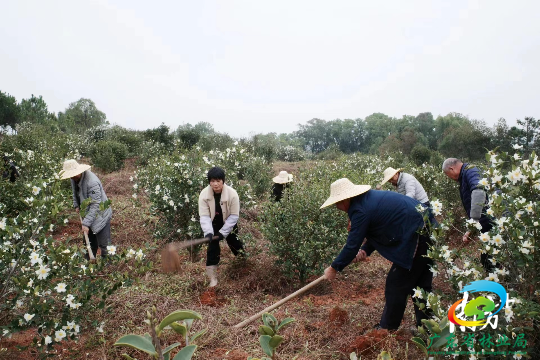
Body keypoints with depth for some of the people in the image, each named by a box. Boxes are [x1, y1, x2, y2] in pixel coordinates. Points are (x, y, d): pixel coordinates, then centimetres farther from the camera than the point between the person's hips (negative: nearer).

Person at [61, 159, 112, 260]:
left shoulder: (92, 182, -32)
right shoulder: (75, 178, -4)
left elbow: (95, 205, -30)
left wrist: (86, 223, -30)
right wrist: (76, 205, 6)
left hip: (100, 215, -8)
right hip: (87, 214, 8)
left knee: (103, 244, -2)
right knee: (89, 243, 21)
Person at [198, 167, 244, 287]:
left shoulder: (232, 193, -28)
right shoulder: (204, 194, -24)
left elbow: (234, 215, -21)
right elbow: (204, 216, -22)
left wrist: (223, 232, -24)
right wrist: (208, 232, -37)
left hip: (228, 223, 0)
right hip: (213, 224, 1)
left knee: (235, 244, 9)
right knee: (212, 248, -4)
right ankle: (213, 278, 5)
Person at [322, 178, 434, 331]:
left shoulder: (360, 210, -17)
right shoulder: (370, 198, 13)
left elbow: (352, 244, -12)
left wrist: (334, 268, 0)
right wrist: (365, 250, 7)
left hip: (416, 240, -10)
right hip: (429, 233, 10)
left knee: (396, 287, 3)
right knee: (420, 285, 19)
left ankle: (387, 329, 17)